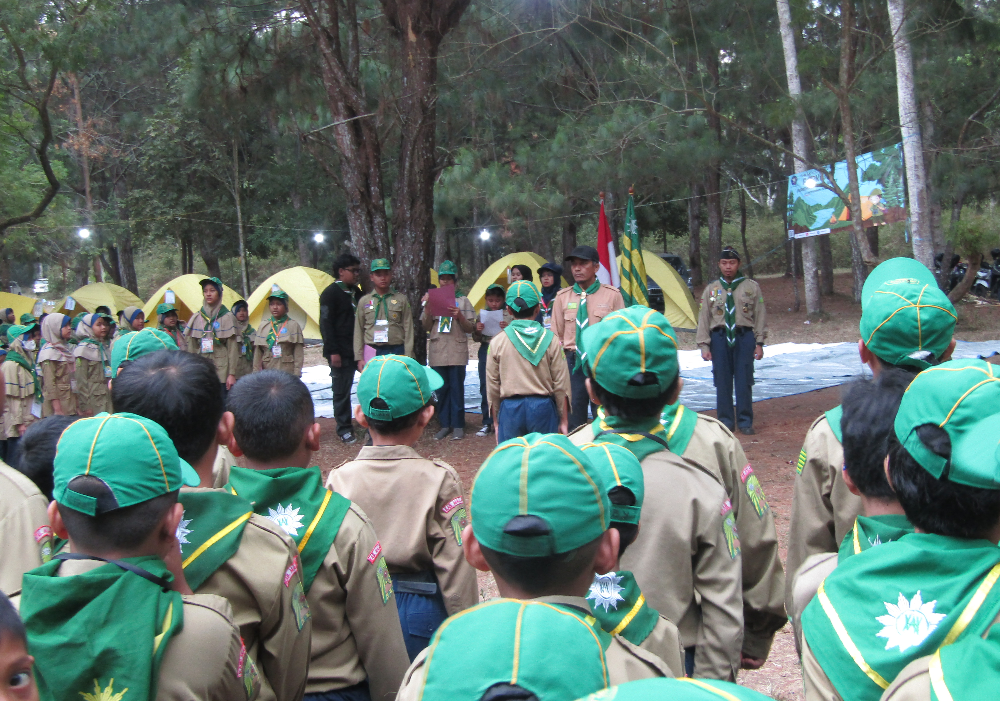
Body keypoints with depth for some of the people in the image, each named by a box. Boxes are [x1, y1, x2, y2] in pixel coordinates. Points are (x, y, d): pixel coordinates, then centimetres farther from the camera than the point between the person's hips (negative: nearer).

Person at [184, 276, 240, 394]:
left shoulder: (227, 317, 1)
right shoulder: (196, 318, 11)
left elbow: (232, 348, -2)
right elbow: (191, 347, 13)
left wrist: (232, 374, -8)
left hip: (222, 373, -3)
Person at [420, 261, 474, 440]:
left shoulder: (462, 301, 7)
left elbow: (471, 328, 5)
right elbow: (426, 327, 8)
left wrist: (460, 317, -13)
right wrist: (427, 309, -6)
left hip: (457, 351, -2)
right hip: (437, 351, 2)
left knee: (457, 388, -3)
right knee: (441, 389, 5)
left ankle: (458, 425, 4)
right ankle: (445, 424, 12)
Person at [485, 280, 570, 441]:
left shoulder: (497, 342, -1)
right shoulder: (551, 340, -2)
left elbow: (492, 386, 4)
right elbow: (561, 385, 0)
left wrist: (496, 422, 14)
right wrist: (564, 421, 10)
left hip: (510, 409, 0)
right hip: (543, 408, 0)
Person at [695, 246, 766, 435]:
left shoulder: (751, 287, 8)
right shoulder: (711, 289, 10)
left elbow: (760, 316, 9)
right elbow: (703, 318, 9)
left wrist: (759, 343, 3)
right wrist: (704, 345, 2)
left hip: (744, 336, -1)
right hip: (719, 337, 1)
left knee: (744, 381, -1)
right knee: (722, 382, 2)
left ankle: (745, 422, 8)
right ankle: (726, 421, 12)